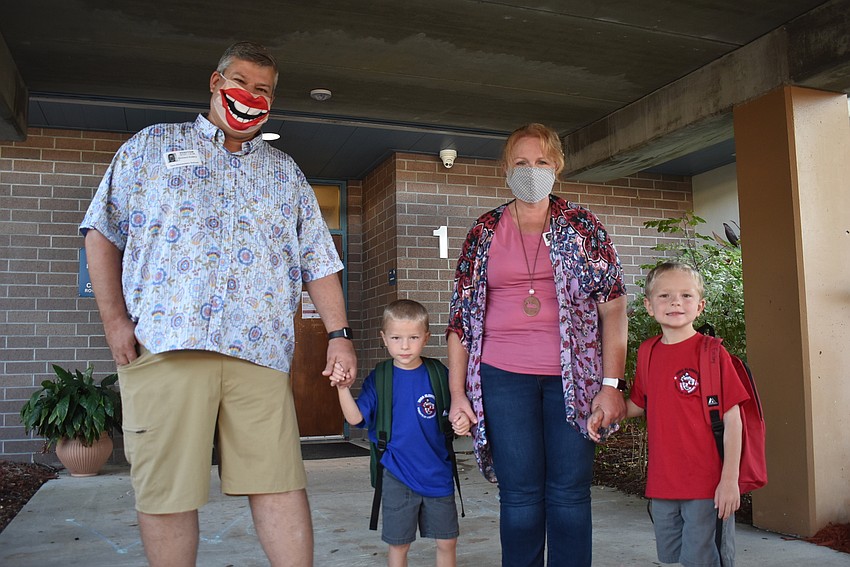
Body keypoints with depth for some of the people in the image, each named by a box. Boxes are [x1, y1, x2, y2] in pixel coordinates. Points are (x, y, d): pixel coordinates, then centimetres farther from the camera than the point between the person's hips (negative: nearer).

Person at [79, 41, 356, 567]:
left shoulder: (287, 173, 20)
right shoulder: (152, 146, 15)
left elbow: (318, 262, 15)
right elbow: (103, 232, 11)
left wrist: (339, 334, 4)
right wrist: (114, 319, 0)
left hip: (258, 347, 2)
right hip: (163, 343, -1)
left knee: (280, 483, -2)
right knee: (167, 490, 2)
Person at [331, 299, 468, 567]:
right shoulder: (378, 379, -5)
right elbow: (356, 417, -11)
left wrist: (461, 423, -18)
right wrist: (342, 387, -25)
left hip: (438, 473, 1)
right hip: (398, 477, -1)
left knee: (447, 541, 12)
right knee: (399, 544, 10)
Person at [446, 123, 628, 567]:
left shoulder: (582, 226, 6)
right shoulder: (484, 232, 8)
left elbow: (613, 308, 2)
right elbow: (461, 316, 8)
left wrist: (612, 384, -6)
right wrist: (457, 392, 3)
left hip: (572, 376, 0)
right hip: (504, 377, 1)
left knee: (570, 491, 3)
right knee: (521, 493, 3)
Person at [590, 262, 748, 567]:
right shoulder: (648, 355, 6)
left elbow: (732, 419, -10)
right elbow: (638, 404, 19)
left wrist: (730, 479, -12)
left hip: (707, 485, -5)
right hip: (662, 485, 6)